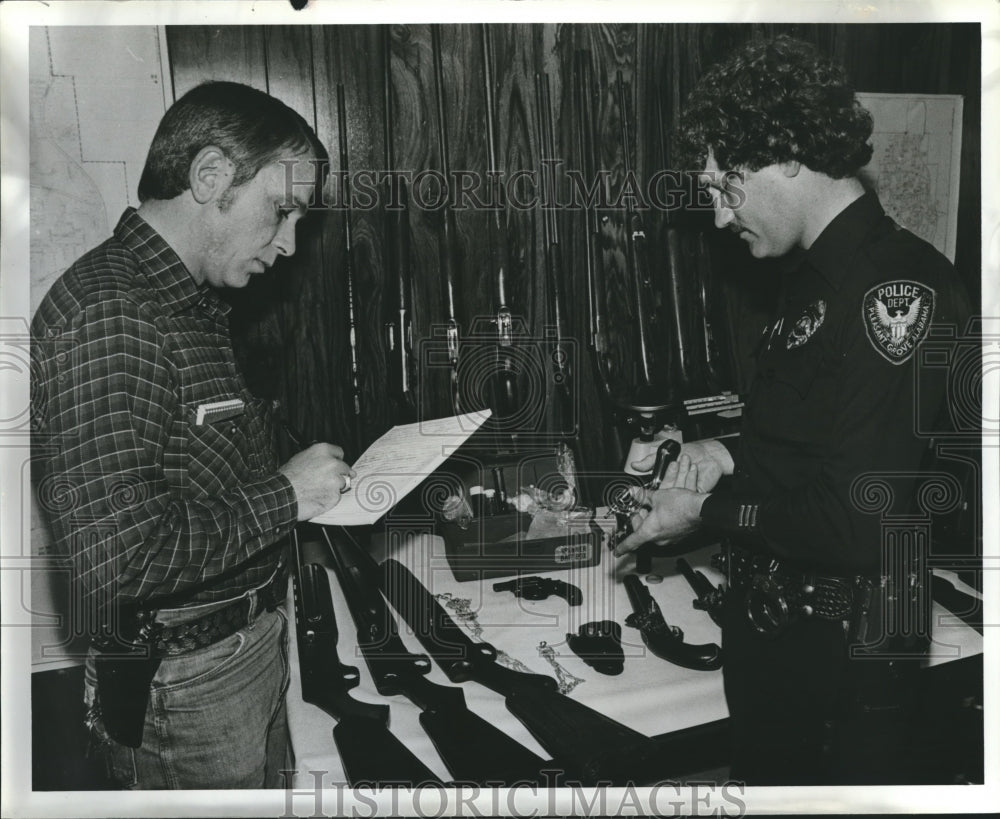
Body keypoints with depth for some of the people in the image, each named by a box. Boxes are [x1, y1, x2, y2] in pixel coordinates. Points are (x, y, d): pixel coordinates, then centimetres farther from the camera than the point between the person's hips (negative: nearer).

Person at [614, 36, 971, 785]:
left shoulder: (899, 289, -22)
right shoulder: (818, 278, 7)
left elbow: (860, 522, -26)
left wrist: (709, 514, -16)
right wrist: (731, 453, -1)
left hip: (844, 659, -9)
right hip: (768, 632, 9)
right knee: (765, 777, 24)